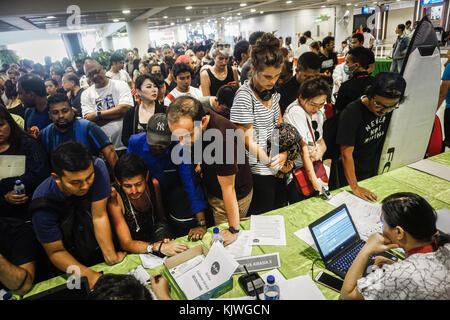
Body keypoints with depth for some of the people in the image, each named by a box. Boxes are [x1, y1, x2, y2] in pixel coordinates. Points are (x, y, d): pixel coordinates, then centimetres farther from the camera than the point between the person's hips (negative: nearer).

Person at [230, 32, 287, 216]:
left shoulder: (272, 90, 5)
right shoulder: (244, 96, -20)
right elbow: (248, 140, -20)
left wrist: (285, 152, -3)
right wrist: (270, 161, -31)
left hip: (278, 168, 8)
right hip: (259, 172, -8)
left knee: (280, 213, 23)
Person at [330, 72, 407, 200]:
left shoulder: (388, 108, -10)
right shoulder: (351, 114, -30)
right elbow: (346, 153, -29)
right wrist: (355, 187, -30)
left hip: (372, 170, 6)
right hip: (349, 172, -6)